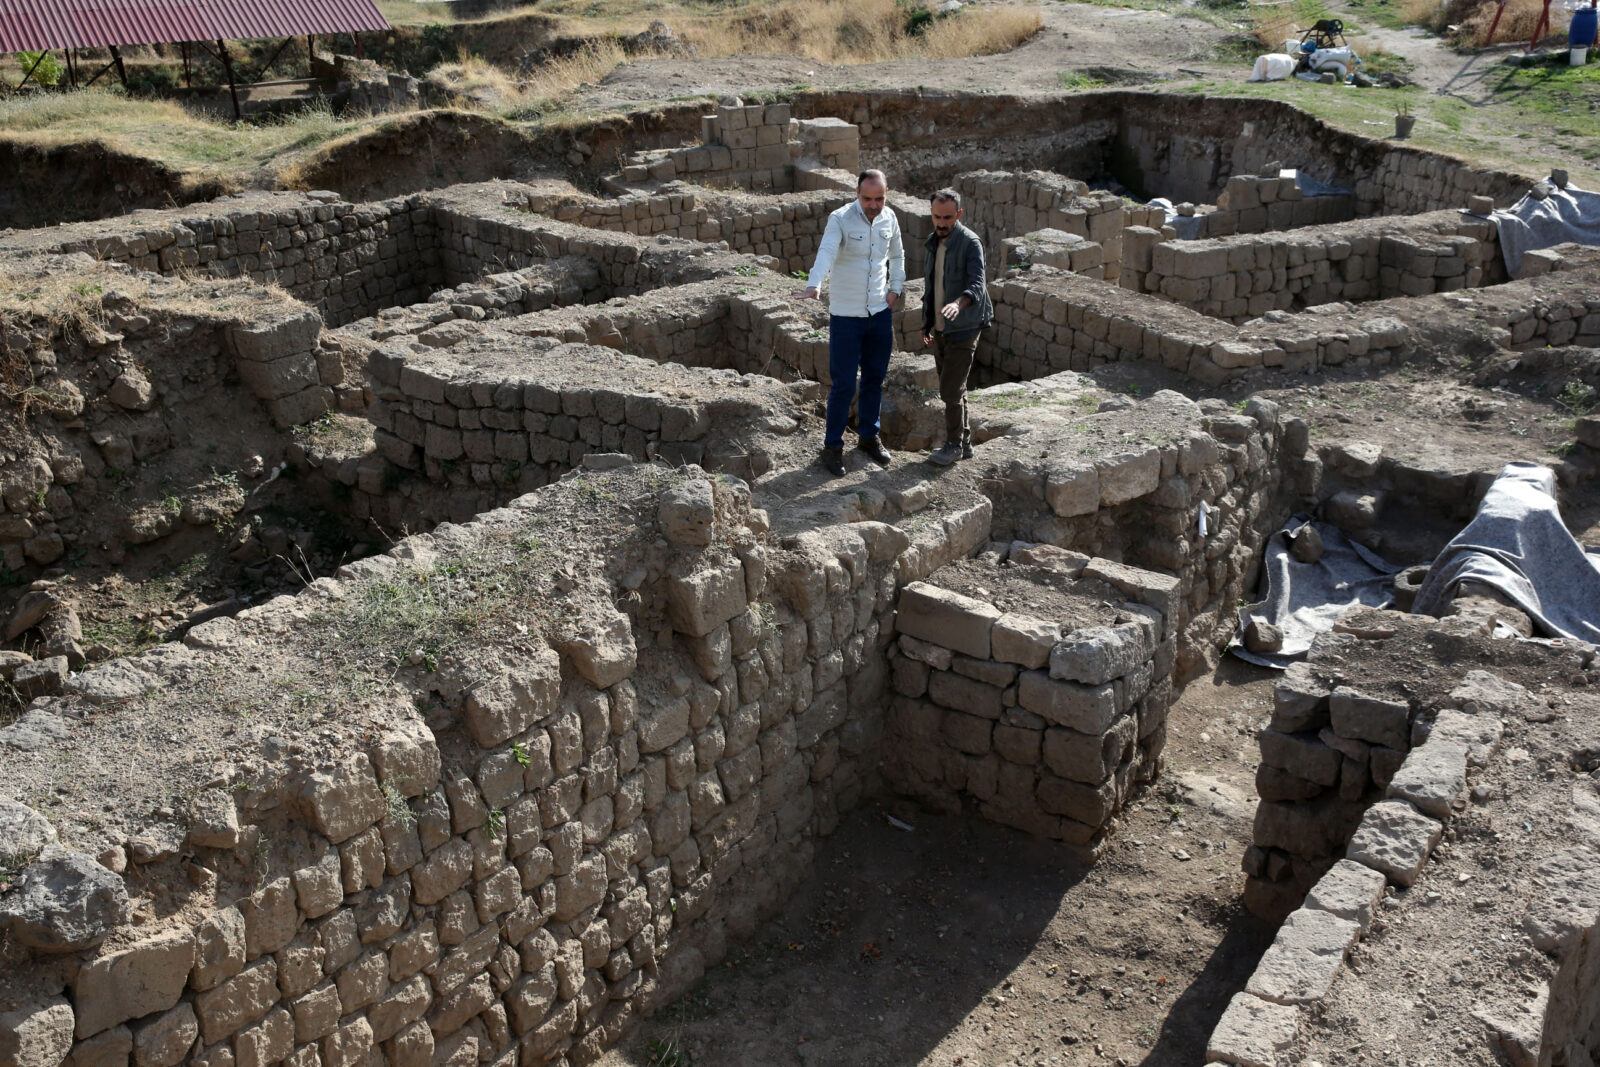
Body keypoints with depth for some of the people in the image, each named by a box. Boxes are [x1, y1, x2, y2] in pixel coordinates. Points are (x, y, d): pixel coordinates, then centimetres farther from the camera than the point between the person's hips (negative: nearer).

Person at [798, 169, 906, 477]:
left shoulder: (889, 218, 2)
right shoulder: (840, 219, -15)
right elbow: (826, 253, -33)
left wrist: (895, 288, 8)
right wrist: (814, 285, -51)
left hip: (880, 313, 5)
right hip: (846, 316, -5)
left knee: (874, 379, 15)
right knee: (843, 384, -2)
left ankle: (869, 436, 31)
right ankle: (833, 446, 10)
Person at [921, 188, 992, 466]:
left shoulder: (970, 243, -14)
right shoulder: (932, 242, 9)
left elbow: (977, 285, -27)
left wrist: (959, 303, -46)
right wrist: (926, 321, 17)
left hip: (963, 330, -7)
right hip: (940, 329, 7)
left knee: (951, 390, -8)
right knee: (953, 390, 13)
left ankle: (954, 444, 7)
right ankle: (964, 443, 23)